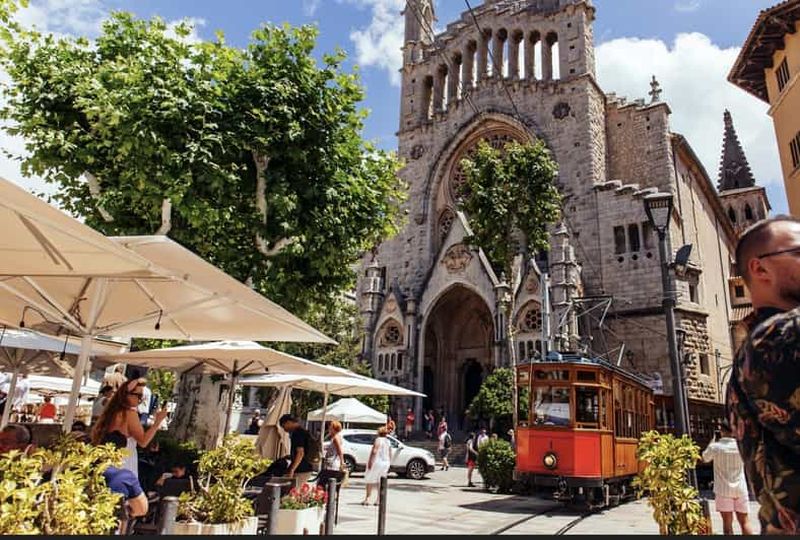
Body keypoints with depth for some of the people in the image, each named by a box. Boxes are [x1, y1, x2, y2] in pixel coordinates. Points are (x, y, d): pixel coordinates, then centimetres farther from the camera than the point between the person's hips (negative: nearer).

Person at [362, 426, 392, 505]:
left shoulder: (378, 440, -10)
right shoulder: (388, 441, 11)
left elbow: (374, 451, -20)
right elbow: (390, 454, 13)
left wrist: (370, 461, -17)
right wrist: (389, 464, 19)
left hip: (376, 462, -6)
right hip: (385, 463, 6)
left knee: (370, 480, 4)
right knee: (380, 481, 11)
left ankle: (367, 499, 3)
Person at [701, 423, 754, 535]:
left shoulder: (715, 446, -12)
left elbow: (705, 458, 8)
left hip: (723, 489, -2)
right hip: (740, 489, 2)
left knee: (727, 523, 4)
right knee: (744, 521, 11)